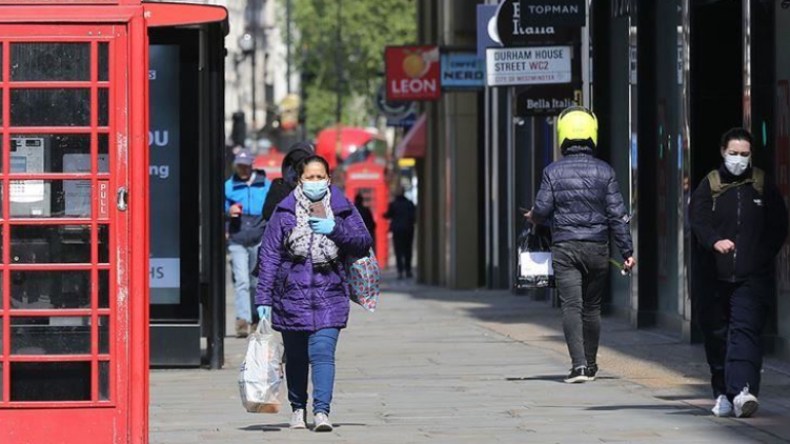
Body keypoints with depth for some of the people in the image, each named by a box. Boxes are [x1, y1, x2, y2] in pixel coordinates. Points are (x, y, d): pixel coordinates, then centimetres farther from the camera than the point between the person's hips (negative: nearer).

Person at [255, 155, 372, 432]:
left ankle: (322, 412, -18)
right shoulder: (285, 211, 3)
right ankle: (298, 409, 25)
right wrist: (263, 298, -2)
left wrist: (335, 230, -14)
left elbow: (363, 244, 3)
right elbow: (269, 255, 3)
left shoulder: (343, 209, 6)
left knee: (323, 353, -13)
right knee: (296, 357, 11)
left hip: (329, 296, -1)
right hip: (292, 295, 1)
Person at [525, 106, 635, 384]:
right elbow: (617, 214, -1)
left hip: (564, 247, -2)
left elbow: (542, 210, -3)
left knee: (571, 306, -6)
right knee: (592, 307, 13)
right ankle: (590, 364, 22)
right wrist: (627, 251, 3)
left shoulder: (553, 172, -3)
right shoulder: (603, 171, -1)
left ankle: (579, 364, -20)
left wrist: (533, 217, 21)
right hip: (597, 247, 2)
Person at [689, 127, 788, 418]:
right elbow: (698, 221, -10)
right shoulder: (709, 187, 4)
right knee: (716, 334, 7)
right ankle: (723, 394, 19)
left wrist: (763, 255, -3)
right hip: (712, 275, 1)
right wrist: (715, 241, -31)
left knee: (745, 331, -15)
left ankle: (742, 391, -26)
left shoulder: (763, 187, 7)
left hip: (751, 277, -1)